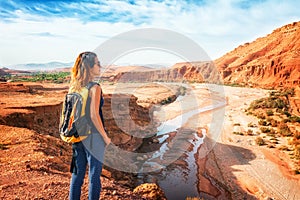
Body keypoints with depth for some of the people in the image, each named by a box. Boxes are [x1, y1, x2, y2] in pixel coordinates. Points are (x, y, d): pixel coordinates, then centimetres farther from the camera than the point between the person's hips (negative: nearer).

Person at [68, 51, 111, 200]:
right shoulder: (95, 88, -16)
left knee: (77, 173, 18)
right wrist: (105, 137, -10)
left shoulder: (74, 86, 5)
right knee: (94, 175, 8)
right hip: (93, 136, -7)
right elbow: (94, 115, -20)